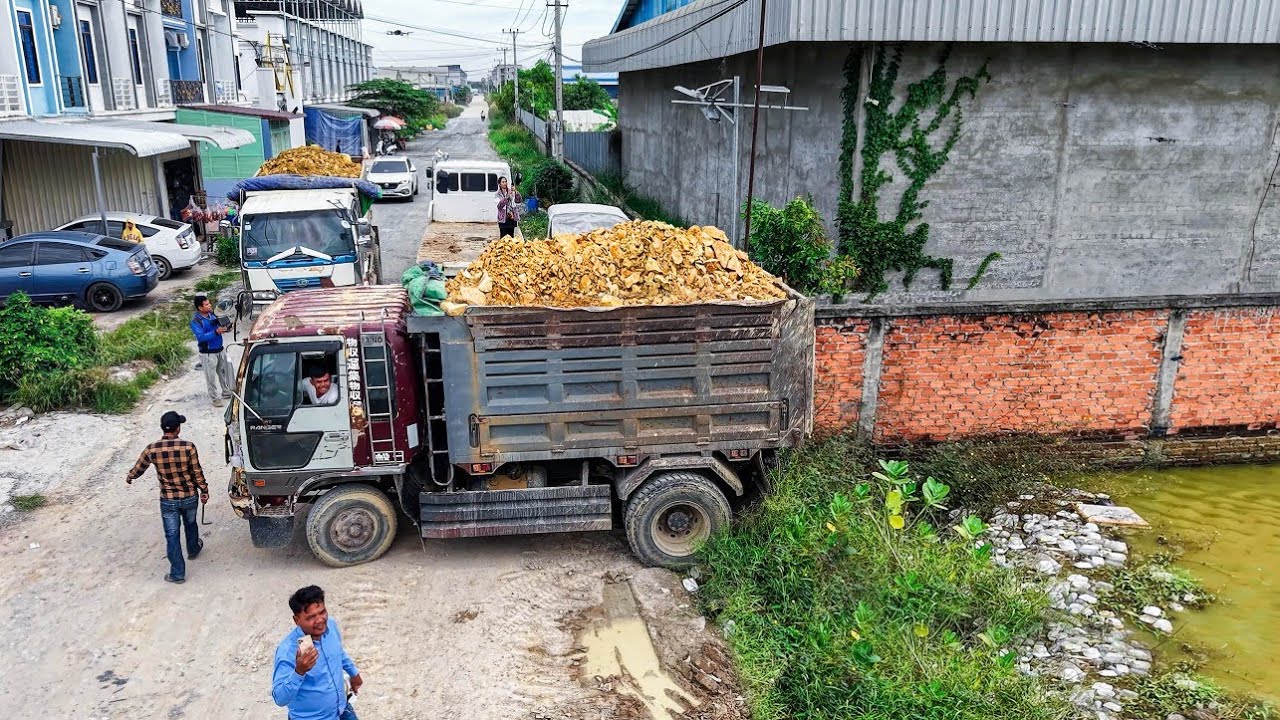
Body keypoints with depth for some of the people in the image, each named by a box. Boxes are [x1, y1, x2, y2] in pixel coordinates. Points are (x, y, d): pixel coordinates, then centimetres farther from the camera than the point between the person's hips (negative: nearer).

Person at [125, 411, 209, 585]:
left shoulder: (151, 449, -12)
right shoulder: (188, 446, -17)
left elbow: (138, 469, 6)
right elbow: (197, 472, -10)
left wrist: (129, 477, 29)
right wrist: (204, 490, 5)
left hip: (168, 500, 0)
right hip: (189, 497, 1)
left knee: (172, 536, 8)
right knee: (190, 524, 28)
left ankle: (177, 574, 12)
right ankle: (193, 550, 52)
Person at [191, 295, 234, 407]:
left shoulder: (212, 314, 2)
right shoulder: (196, 321, -18)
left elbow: (218, 326, 15)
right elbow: (201, 337, -25)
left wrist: (224, 327, -8)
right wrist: (216, 332, -33)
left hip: (220, 349, 7)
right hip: (208, 353, -7)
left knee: (224, 372, 19)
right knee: (211, 377, 3)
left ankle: (227, 392, 36)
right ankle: (215, 398, 16)